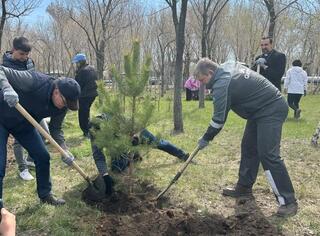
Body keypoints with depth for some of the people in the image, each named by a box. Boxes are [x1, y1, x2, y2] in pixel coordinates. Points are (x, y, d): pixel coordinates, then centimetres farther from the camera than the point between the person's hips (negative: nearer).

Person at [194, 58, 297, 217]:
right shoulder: (228, 68, 7)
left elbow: (219, 118, -17)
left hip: (271, 110, -11)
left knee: (268, 154, -15)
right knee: (249, 148, 12)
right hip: (263, 109, 11)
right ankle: (244, 187, 22)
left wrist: (206, 138, -4)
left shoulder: (222, 84, -21)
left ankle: (288, 201, -8)